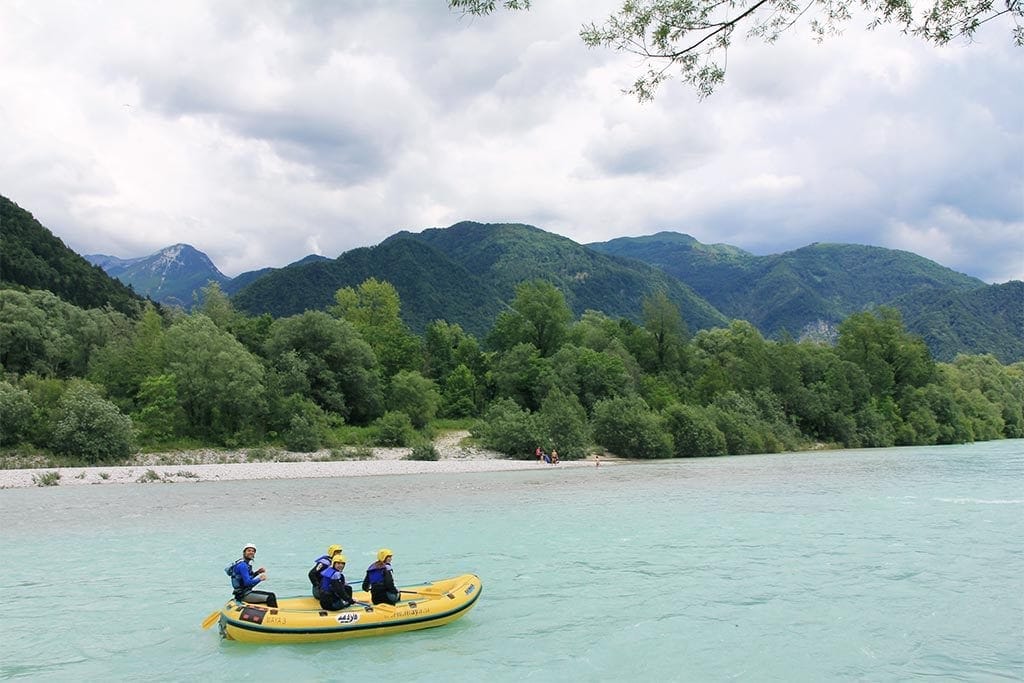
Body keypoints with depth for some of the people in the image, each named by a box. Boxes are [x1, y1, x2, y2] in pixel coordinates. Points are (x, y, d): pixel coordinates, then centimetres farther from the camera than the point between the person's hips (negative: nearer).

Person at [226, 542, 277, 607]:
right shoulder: (242, 565, -19)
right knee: (270, 598, -20)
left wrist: (257, 572, 12)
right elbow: (247, 583, -25)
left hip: (247, 592, 10)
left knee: (271, 595, 11)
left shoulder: (246, 563, 13)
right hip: (243, 595, -10)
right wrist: (259, 579, -26)